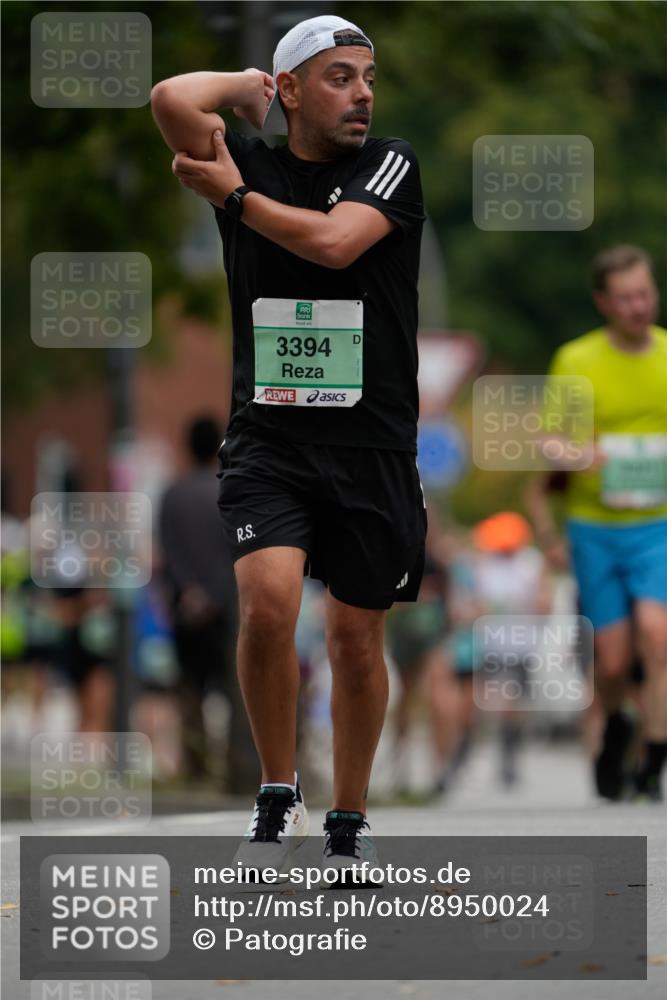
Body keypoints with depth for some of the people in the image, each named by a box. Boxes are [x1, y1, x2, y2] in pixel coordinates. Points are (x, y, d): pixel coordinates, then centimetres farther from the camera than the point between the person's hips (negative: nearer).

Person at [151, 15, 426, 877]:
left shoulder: (390, 166, 0)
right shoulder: (249, 164, 3)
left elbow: (334, 242, -18)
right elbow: (172, 101, -14)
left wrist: (235, 196, -8)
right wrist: (249, 86, 2)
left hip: (372, 446, 0)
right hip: (267, 440, 0)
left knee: (356, 637, 7)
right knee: (268, 603, -20)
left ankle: (348, 821, 24)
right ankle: (277, 797, -1)